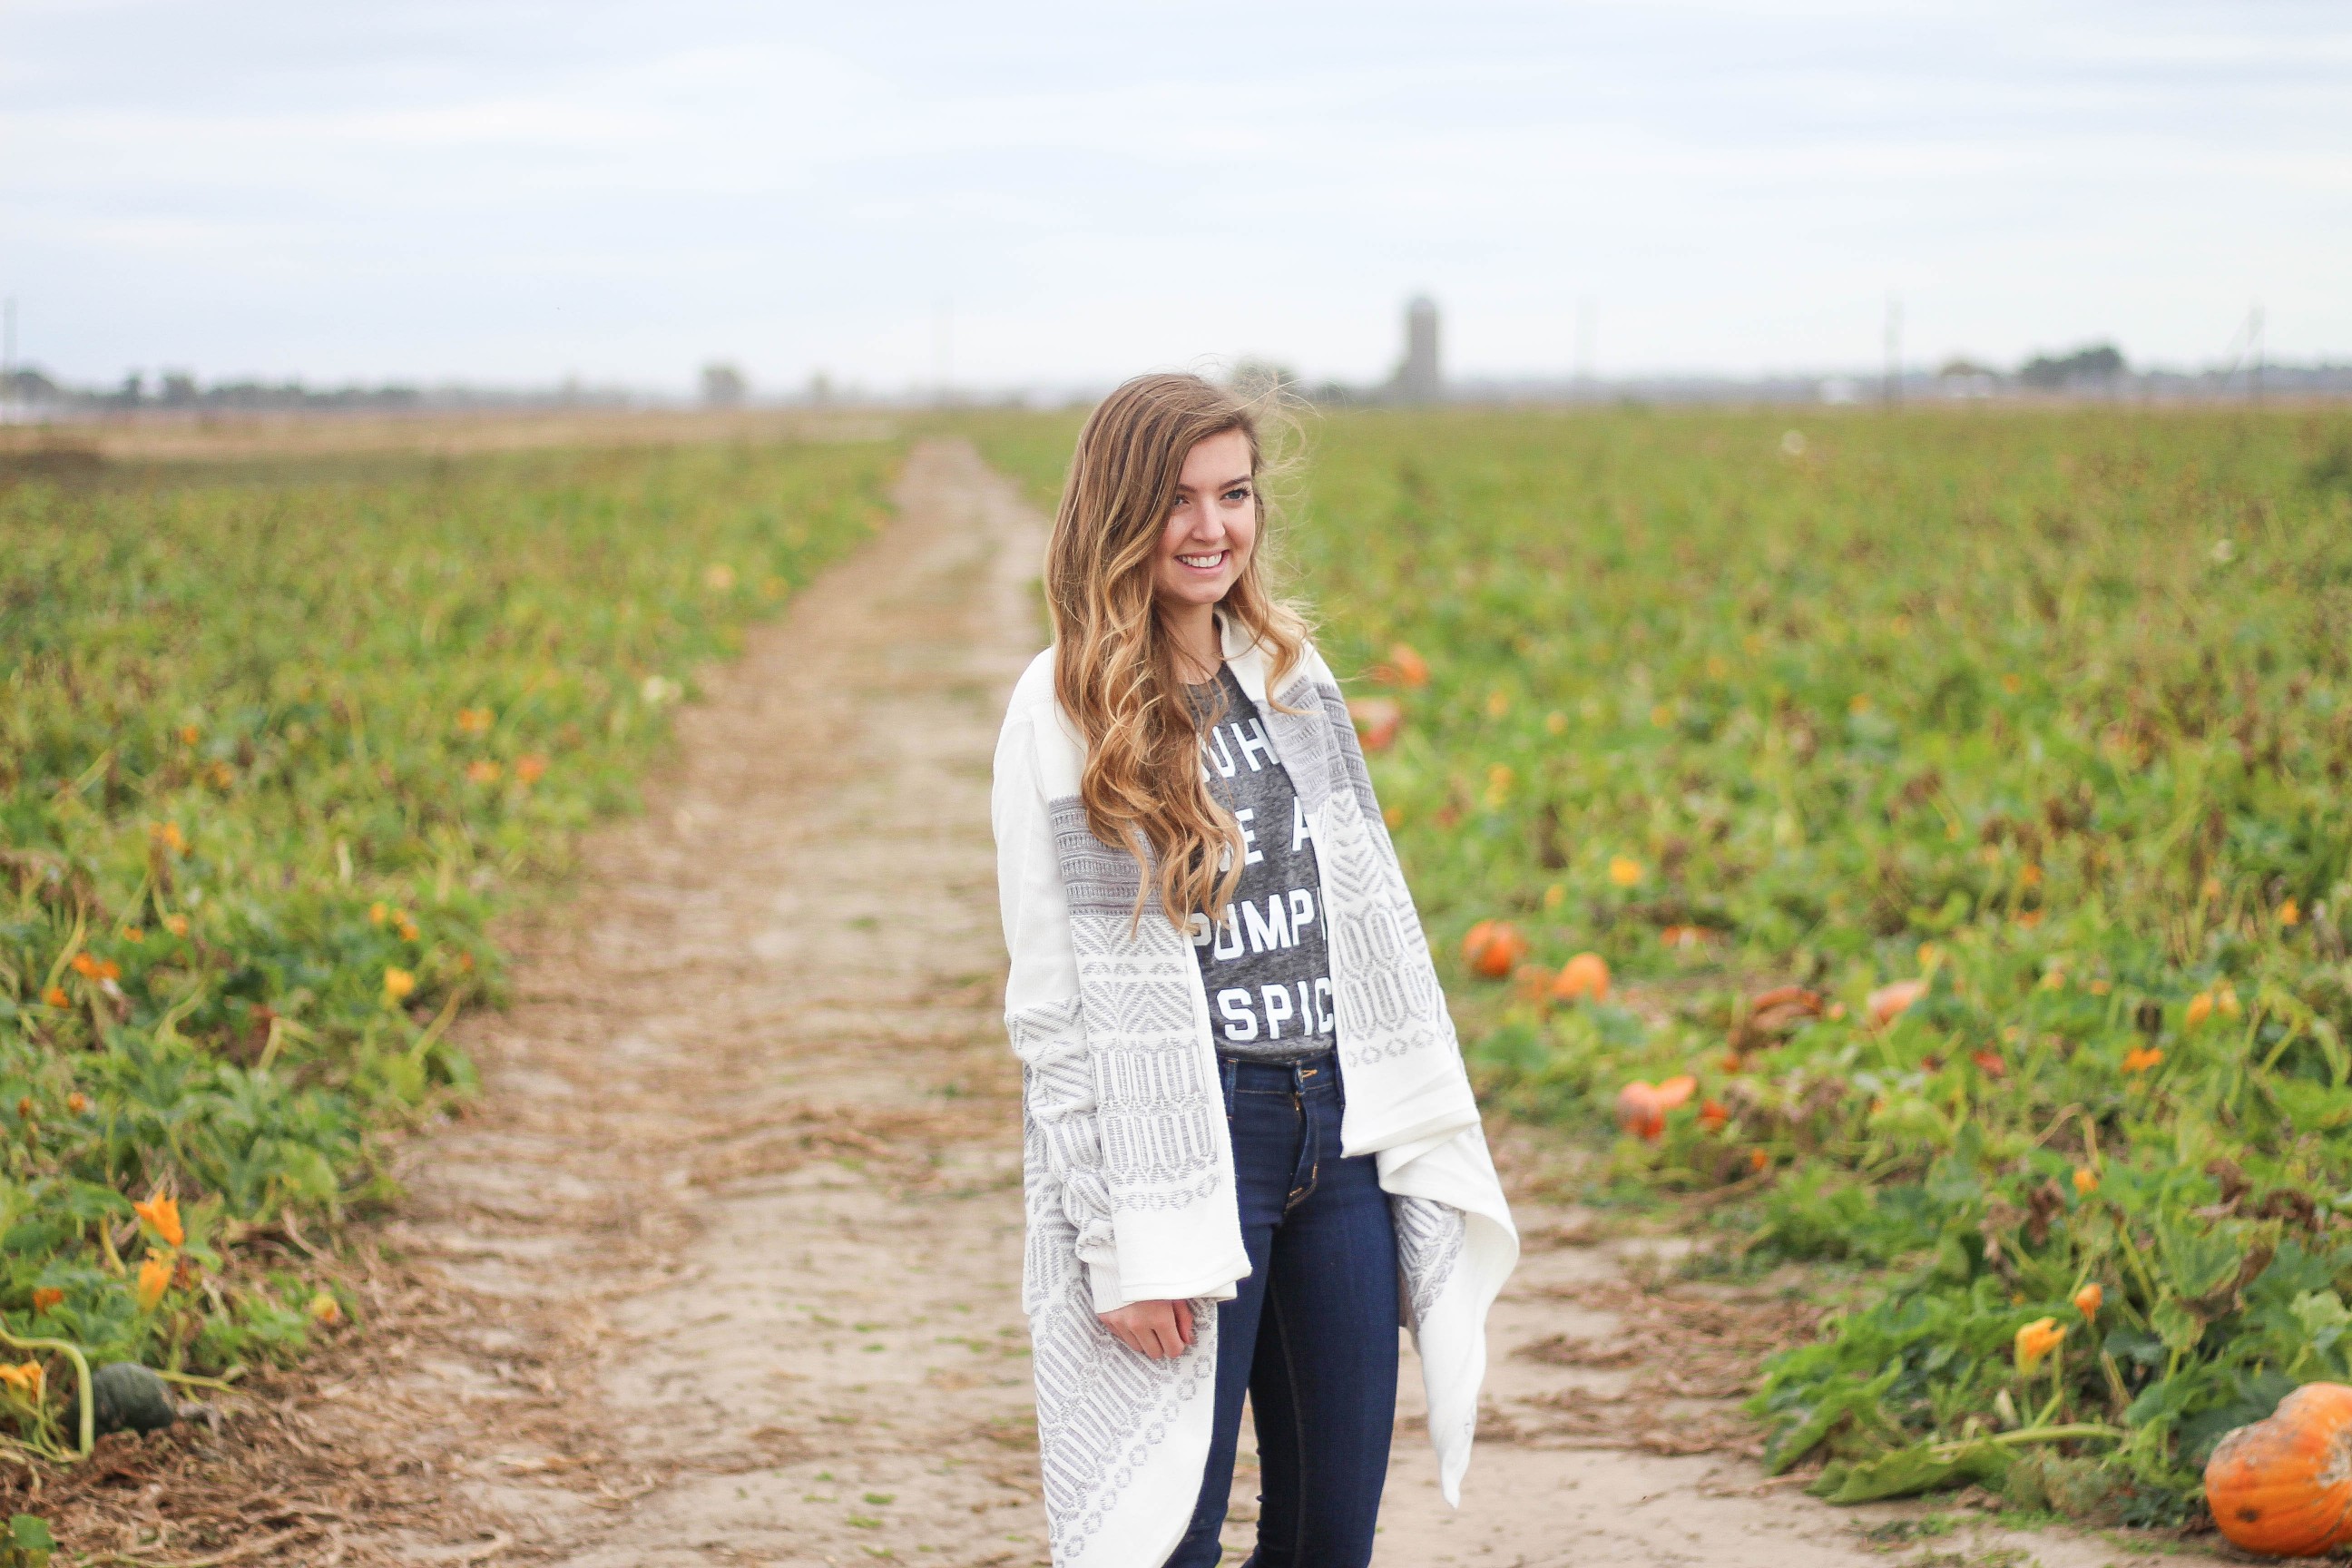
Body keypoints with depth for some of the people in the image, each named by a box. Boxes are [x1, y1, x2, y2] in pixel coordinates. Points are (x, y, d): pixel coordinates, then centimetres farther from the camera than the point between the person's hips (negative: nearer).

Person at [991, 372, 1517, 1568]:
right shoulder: (1065, 713, -6)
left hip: (1342, 1131, 5)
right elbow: (1054, 997, -8)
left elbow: (1371, 912, 14)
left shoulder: (1292, 673, 10)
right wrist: (1130, 1239, -13)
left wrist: (1433, 1141, 8)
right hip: (1183, 1141, -5)